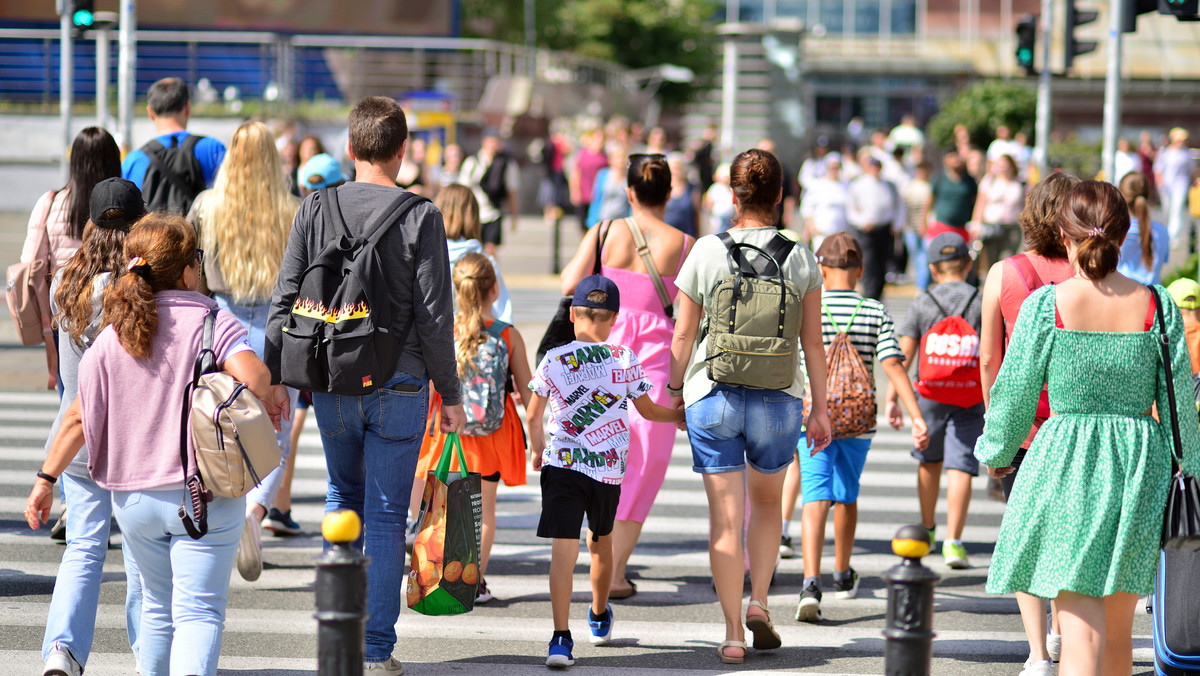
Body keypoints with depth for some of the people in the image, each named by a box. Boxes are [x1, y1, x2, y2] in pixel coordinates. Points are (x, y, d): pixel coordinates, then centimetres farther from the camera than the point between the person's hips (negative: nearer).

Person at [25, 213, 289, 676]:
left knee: (157, 605, 22)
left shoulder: (111, 337, 3)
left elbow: (79, 418, 4)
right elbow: (253, 377, -25)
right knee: (199, 611, -5)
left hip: (134, 498, 4)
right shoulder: (212, 322, -9)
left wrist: (47, 478, 11)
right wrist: (273, 396, -4)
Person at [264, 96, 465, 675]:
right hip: (399, 383, -3)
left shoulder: (315, 209, 0)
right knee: (386, 515, 3)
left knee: (343, 495, 22)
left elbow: (284, 301, 1)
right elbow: (434, 315, -8)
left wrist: (274, 380, 9)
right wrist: (451, 394, 1)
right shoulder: (420, 216, -8)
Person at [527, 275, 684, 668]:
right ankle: (599, 617, 44)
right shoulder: (625, 360, 0)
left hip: (563, 464, -2)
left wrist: (537, 451, 23)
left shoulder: (553, 361, -3)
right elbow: (648, 411, 11)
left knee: (563, 550, -8)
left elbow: (533, 416, 4)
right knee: (601, 540, 23)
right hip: (610, 469, 2)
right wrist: (681, 416, 32)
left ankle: (561, 637, -21)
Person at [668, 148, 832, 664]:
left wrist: (675, 389, 13)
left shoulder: (706, 252, -5)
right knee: (767, 502, 24)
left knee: (726, 515, 3)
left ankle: (733, 632, 1)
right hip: (778, 398, 1)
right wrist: (820, 408, 9)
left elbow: (683, 335, -1)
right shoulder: (799, 256, -2)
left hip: (714, 395, -1)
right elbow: (812, 341, 1)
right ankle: (759, 603, 10)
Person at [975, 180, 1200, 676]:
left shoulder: (1046, 305, -8)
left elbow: (1014, 392, -1)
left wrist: (996, 453, 16)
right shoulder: (1157, 306, -2)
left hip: (1064, 463, -3)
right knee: (1119, 622, 18)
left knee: (1079, 616, -6)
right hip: (1139, 466, 3)